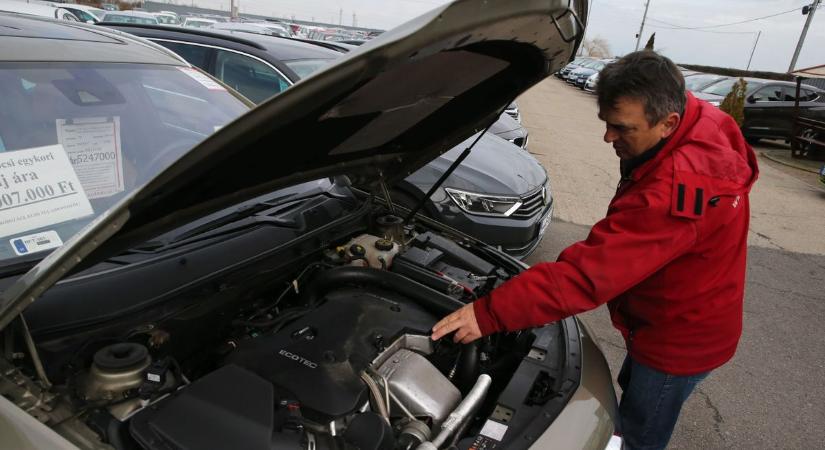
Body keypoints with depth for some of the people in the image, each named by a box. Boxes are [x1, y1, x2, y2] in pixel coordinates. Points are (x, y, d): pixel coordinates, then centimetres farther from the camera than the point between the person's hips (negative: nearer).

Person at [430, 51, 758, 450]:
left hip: (681, 338, -9)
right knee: (633, 388, 31)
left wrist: (490, 313, -42)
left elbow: (590, 271, -43)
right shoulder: (703, 121, -8)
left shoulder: (673, 190, -40)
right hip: (669, 316, 10)